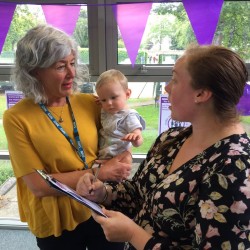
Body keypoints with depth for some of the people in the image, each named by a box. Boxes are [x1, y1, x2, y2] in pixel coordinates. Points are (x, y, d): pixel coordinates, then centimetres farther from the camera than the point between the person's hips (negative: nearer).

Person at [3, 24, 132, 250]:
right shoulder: (17, 118, -14)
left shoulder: (89, 102, -5)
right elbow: (39, 185, -18)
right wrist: (98, 173, -21)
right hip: (57, 223, -2)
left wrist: (125, 157, -14)